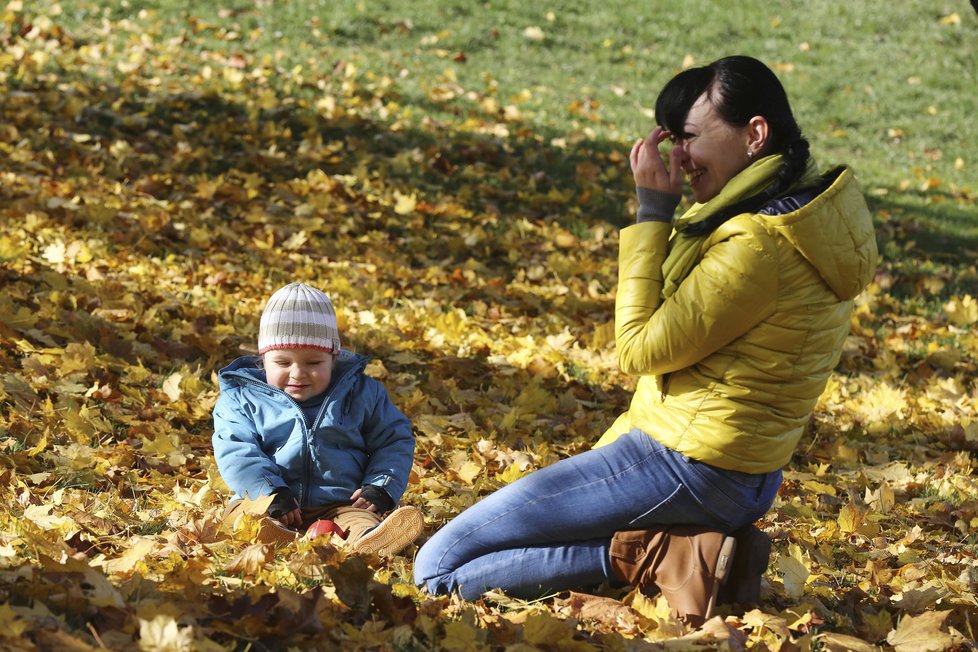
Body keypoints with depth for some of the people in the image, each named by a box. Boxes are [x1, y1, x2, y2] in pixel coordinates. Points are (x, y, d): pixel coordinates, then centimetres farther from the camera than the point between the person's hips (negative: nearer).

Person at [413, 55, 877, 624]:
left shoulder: (759, 245, -23)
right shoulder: (807, 207, 8)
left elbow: (642, 348, -16)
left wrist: (653, 208, -13)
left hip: (686, 467, -10)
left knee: (439, 567, -10)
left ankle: (659, 556, -12)